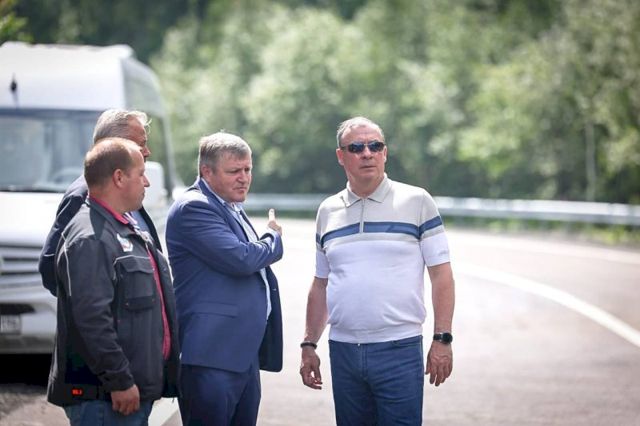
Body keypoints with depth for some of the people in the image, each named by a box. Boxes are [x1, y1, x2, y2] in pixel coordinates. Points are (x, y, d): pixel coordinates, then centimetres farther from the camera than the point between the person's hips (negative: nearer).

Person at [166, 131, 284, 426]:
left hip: (245, 355, 10)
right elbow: (240, 259, -20)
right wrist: (274, 238, -1)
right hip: (212, 356, -10)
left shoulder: (232, 210, 21)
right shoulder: (193, 208, -11)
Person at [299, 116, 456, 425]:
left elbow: (441, 274, -1)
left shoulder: (416, 202, 0)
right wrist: (309, 345, 13)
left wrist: (442, 339, -8)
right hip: (344, 352, 4)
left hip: (399, 350, -4)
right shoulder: (328, 211, 12)